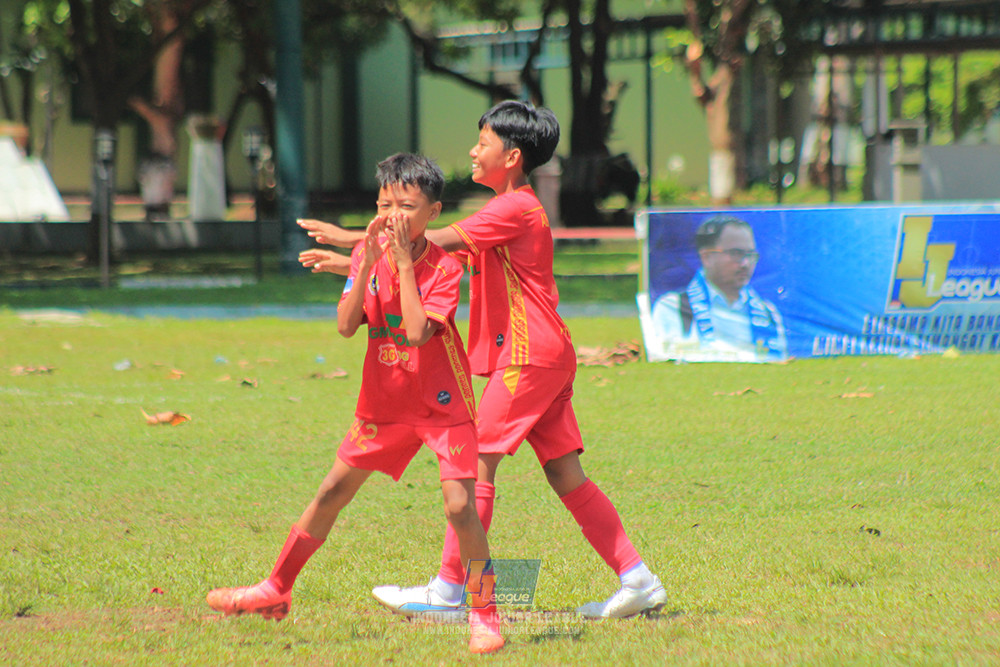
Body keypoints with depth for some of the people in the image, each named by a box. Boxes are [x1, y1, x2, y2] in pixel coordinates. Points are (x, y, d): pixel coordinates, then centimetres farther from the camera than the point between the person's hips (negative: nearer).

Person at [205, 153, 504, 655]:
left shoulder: (444, 267, -16)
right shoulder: (367, 255, -2)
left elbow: (417, 332, -30)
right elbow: (346, 326, -12)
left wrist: (404, 263, -27)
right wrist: (367, 265, -21)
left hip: (444, 404, -5)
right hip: (385, 401, 5)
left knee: (460, 506, -16)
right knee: (333, 491, 10)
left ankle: (484, 616, -3)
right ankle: (276, 591, 22)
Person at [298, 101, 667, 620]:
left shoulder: (514, 208, -11)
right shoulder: (511, 210, 21)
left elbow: (439, 242, -19)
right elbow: (448, 254, 20)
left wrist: (352, 238, -17)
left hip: (528, 357, -10)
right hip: (545, 358, 10)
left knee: (477, 464, -7)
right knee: (565, 476, 7)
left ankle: (447, 591, -5)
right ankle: (639, 581, 5)